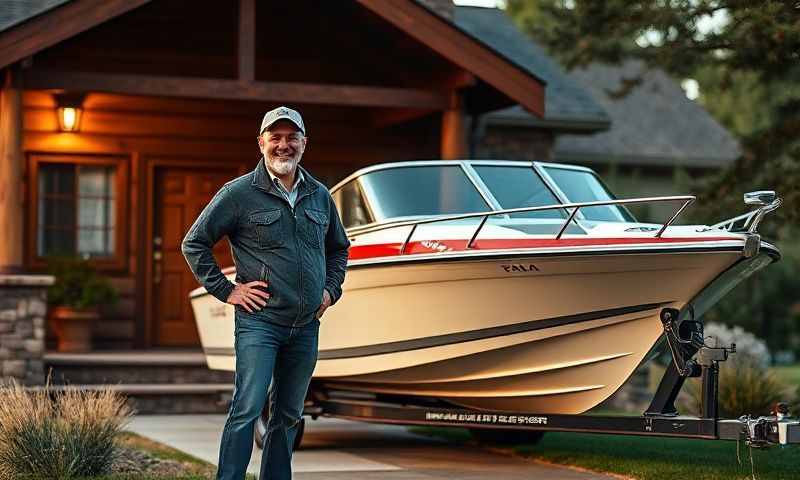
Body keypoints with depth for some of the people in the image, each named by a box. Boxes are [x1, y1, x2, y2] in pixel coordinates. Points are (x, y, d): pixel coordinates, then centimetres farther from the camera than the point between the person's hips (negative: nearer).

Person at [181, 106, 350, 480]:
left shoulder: (320, 195, 11)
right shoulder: (239, 193, -4)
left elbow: (339, 248, 28)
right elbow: (194, 243, 0)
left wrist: (331, 290, 14)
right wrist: (226, 290, -5)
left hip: (306, 325, 5)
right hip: (259, 321, -5)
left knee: (288, 416, 11)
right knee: (247, 409, -13)